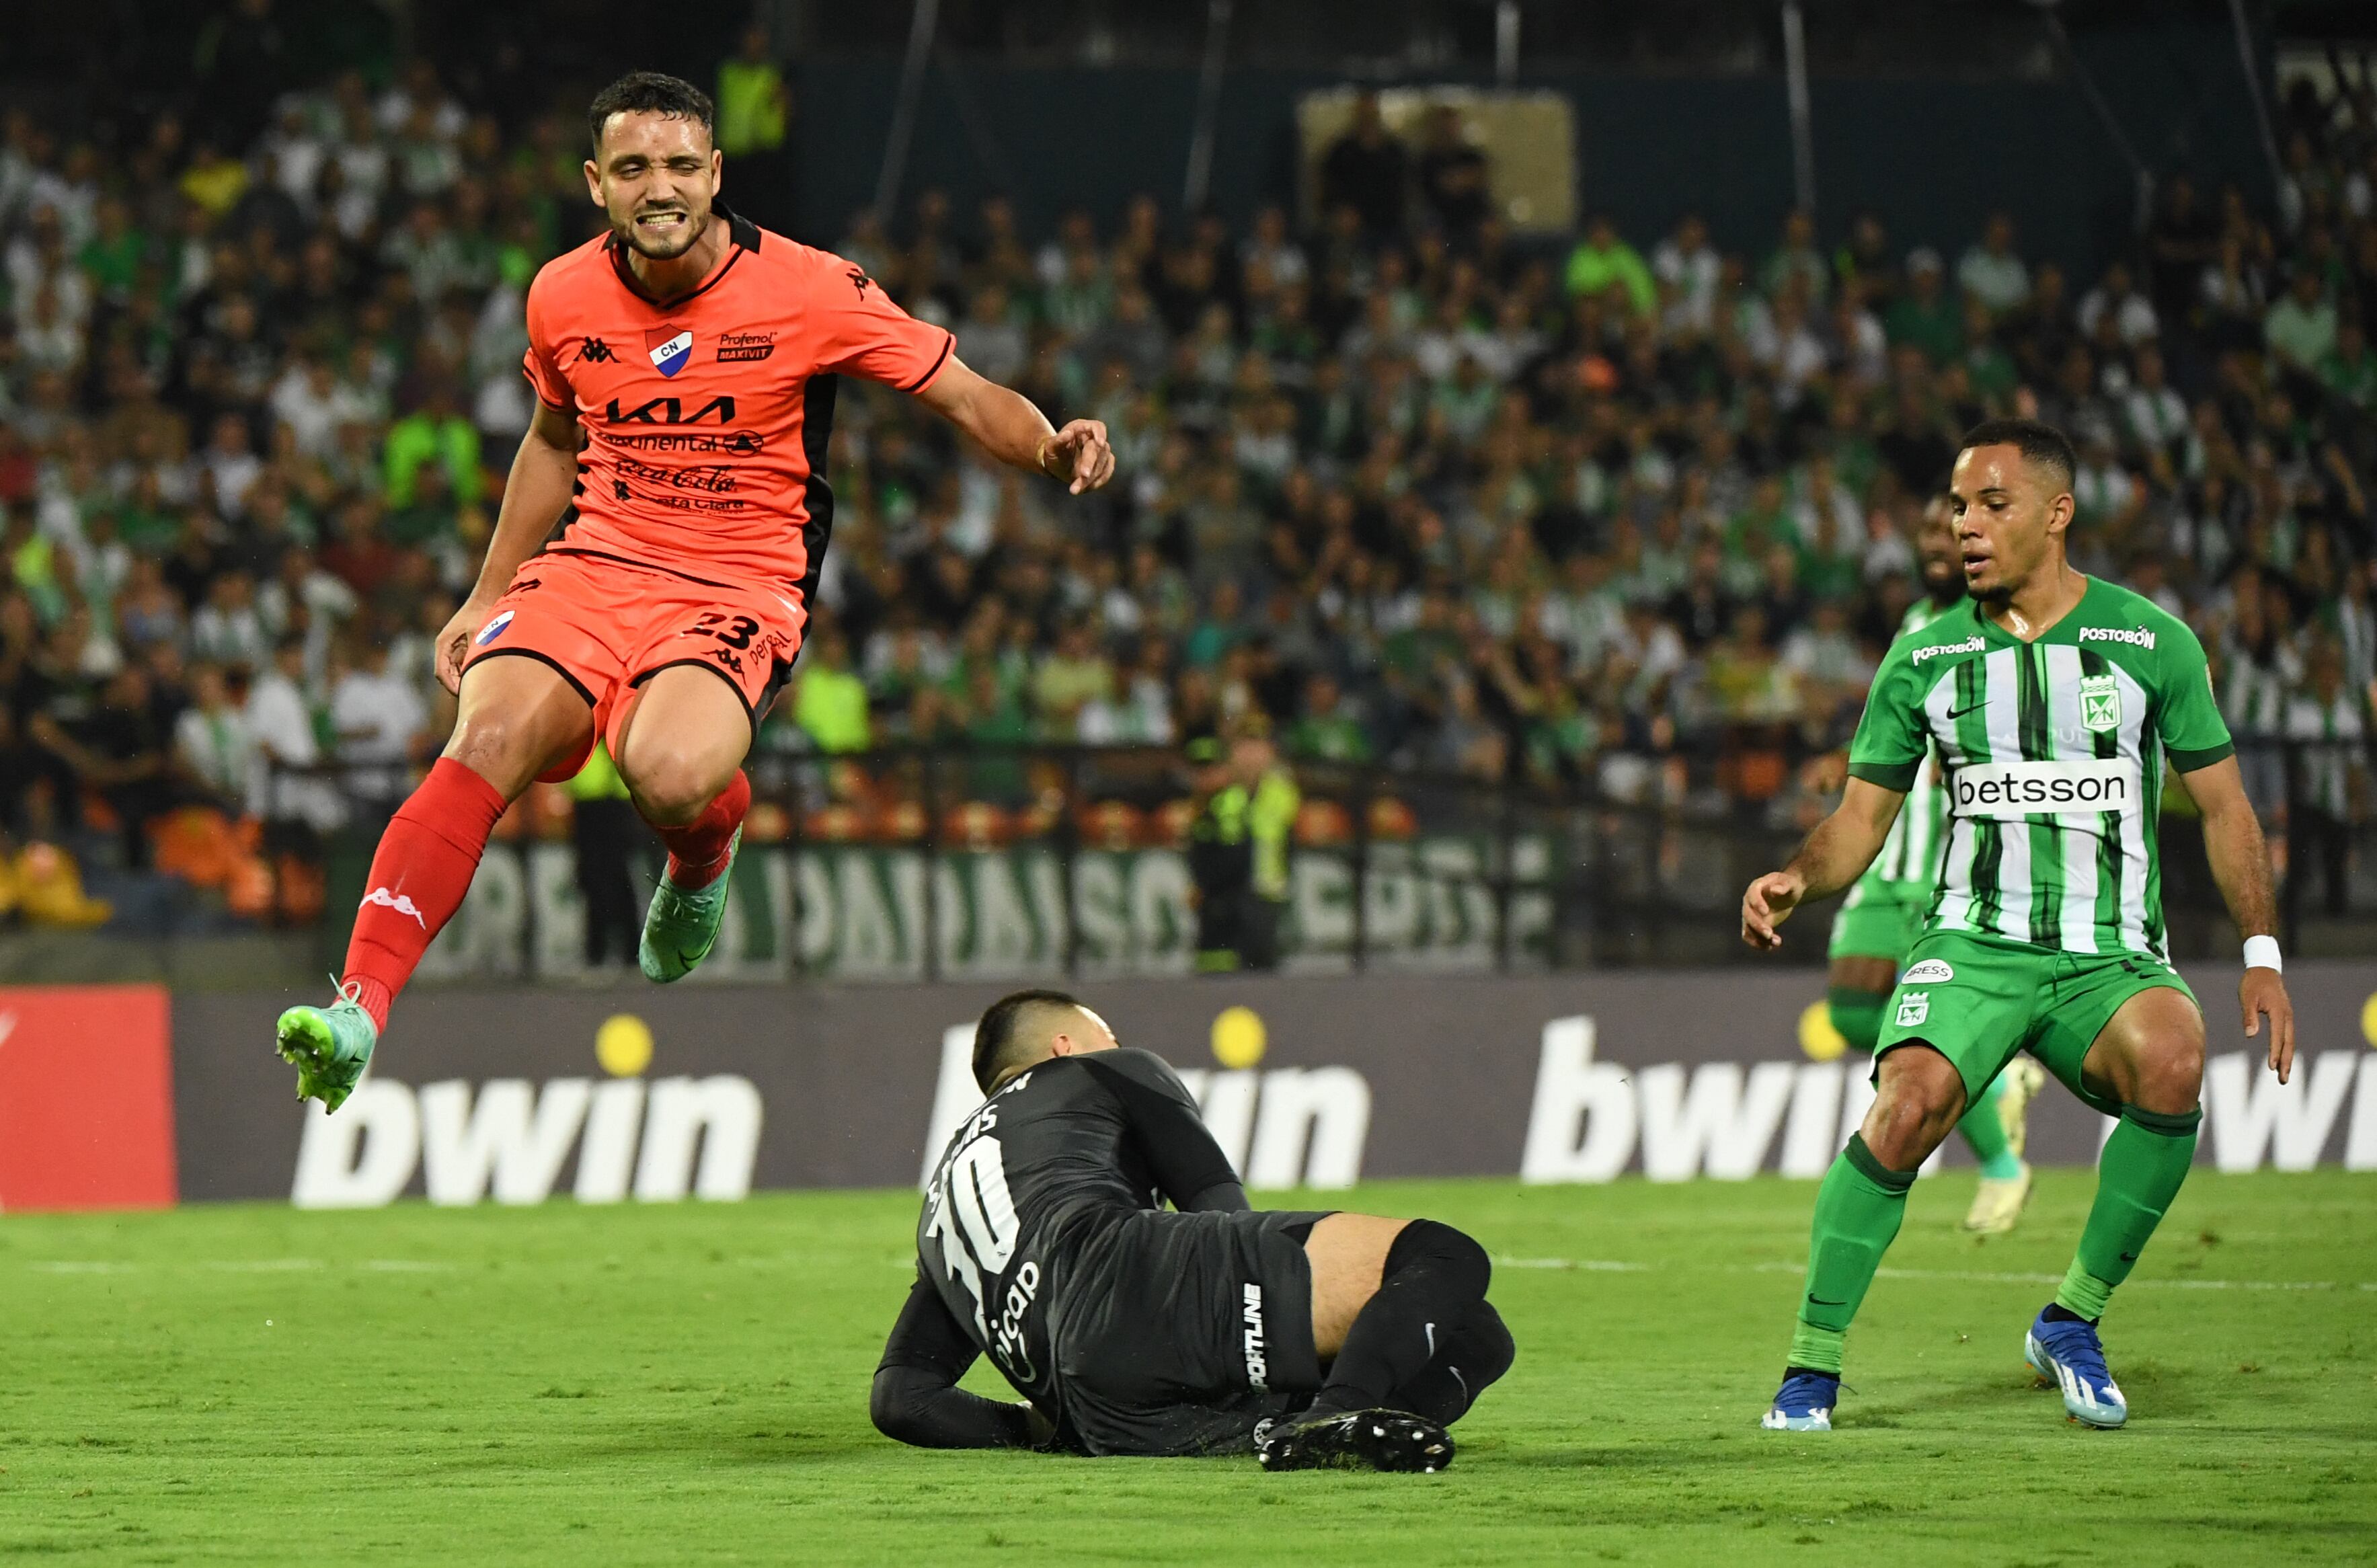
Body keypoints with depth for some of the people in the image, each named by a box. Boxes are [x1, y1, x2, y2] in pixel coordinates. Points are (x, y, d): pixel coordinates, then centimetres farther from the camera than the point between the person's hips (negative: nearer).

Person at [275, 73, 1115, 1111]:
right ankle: (358, 1009, -31)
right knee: (487, 740, -27)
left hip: (739, 590, -3)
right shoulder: (564, 297, 6)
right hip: (589, 567, 3)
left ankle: (705, 848, 7)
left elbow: (967, 399, 0)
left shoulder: (811, 291, -6)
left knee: (669, 774, -34)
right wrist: (486, 596, 25)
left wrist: (1050, 447, -21)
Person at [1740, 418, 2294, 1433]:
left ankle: (2073, 1320, -13)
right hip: (1973, 944, 0)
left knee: (2172, 1063, -33)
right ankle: (1812, 1365, -18)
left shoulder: (2151, 641, 2)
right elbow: (1862, 816, 10)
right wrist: (1795, 881, -11)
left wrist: (2260, 956, 0)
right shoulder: (1926, 655, 6)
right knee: (1910, 1102, -29)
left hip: (2112, 957, 0)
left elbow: (2223, 805, 8)